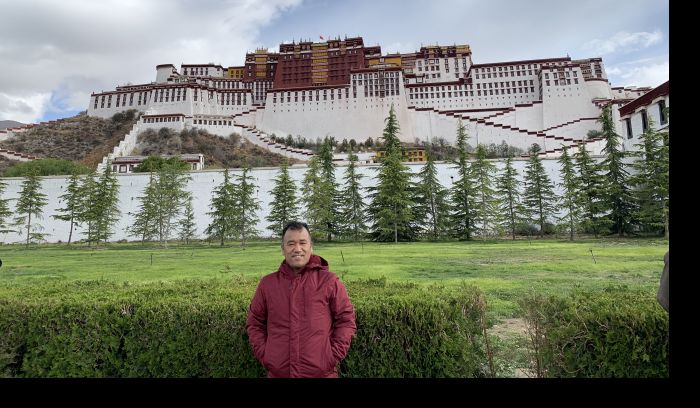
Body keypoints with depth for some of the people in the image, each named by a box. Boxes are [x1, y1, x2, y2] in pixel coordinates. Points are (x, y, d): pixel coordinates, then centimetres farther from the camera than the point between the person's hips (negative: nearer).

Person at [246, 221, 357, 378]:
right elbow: (254, 323, 11)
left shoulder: (329, 281, -5)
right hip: (277, 372, 2)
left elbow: (346, 319, -1)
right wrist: (263, 354, 1)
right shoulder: (267, 284, 2)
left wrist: (334, 355, -7)